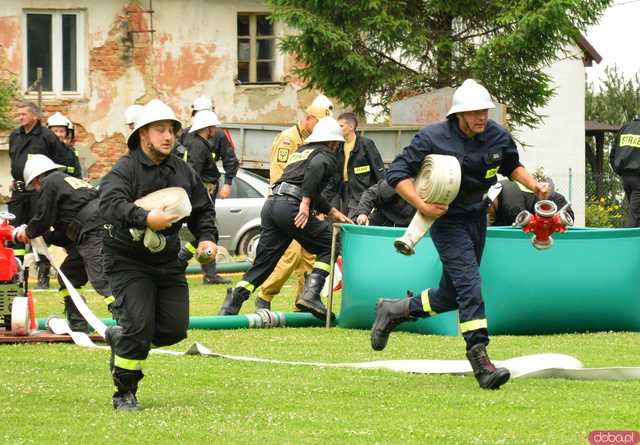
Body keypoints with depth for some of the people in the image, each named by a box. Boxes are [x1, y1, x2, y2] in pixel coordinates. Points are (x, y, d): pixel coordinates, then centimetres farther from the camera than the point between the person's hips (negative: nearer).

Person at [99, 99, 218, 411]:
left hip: (168, 262, 6)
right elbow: (111, 204, -30)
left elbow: (203, 210, 20)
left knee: (175, 329, 0)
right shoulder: (124, 170, -11)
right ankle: (125, 393, 0)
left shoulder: (183, 172, 9)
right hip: (128, 261, -6)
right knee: (139, 325, -17)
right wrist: (145, 219, -42)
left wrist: (206, 238, 1)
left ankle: (120, 338, 29)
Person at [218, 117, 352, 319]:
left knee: (263, 262, 10)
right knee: (328, 246, 7)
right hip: (290, 207, -7)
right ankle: (311, 294, -9)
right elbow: (316, 167, -18)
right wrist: (305, 204, -20)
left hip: (271, 204, 7)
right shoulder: (327, 156, 7)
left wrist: (334, 213, 41)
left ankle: (230, 307, 1)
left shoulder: (300, 152, 32)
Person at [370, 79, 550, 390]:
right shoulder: (433, 138, -17)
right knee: (470, 284, -20)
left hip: (477, 220, 6)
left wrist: (533, 185, 1)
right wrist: (422, 205, -23)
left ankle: (394, 311, 34)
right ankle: (479, 359, -23)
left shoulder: (498, 137, -3)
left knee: (451, 296, 11)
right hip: (446, 221, -6)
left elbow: (512, 166, 18)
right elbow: (397, 173, -14)